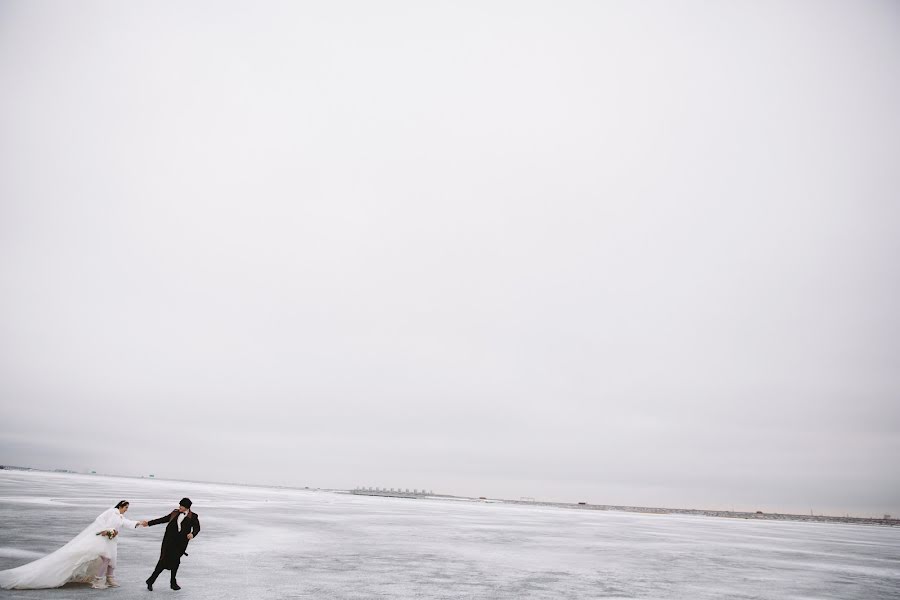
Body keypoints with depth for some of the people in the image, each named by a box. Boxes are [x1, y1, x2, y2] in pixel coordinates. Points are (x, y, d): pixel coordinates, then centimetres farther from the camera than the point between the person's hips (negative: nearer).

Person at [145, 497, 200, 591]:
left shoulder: (193, 516, 1)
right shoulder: (175, 513, 9)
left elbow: (197, 528, -4)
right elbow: (163, 519, 17)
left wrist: (192, 534, -26)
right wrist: (149, 523, 16)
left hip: (181, 542, -1)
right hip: (170, 539, 1)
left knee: (175, 561, 2)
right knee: (164, 560, -3)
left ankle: (173, 582, 17)